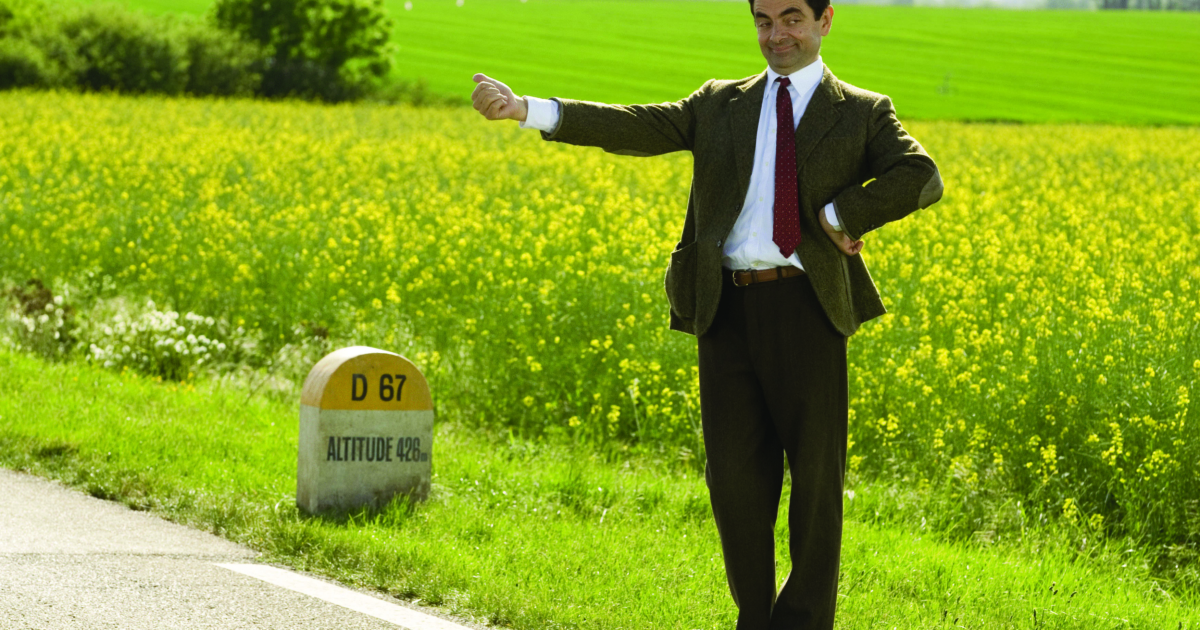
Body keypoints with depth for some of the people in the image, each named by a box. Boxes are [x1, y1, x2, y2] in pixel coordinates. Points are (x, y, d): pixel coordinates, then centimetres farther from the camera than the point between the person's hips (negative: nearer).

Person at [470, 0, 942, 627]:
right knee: (735, 475, 3)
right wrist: (526, 109, -8)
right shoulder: (719, 105, 15)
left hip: (805, 307, -2)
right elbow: (636, 128, 3)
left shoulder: (861, 114, 8)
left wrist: (839, 214, -12)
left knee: (816, 472, 1)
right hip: (727, 309, 2)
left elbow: (921, 179, -7)